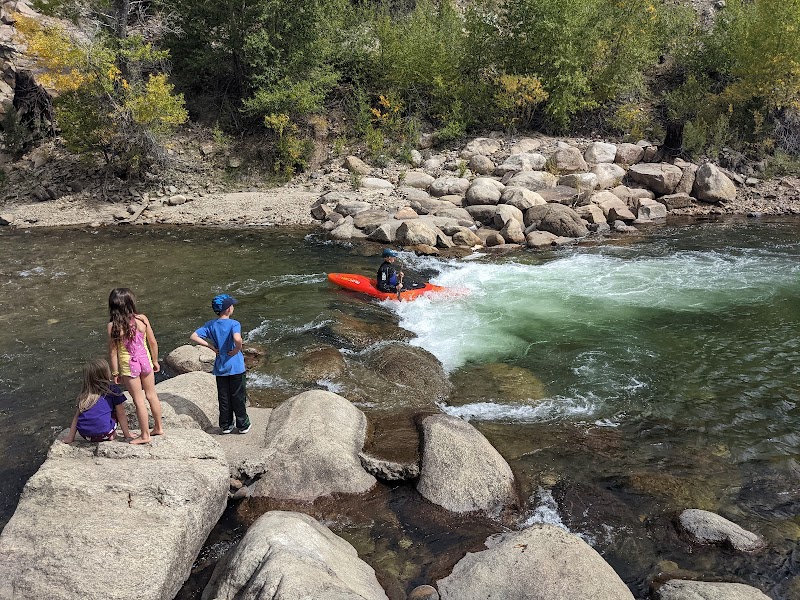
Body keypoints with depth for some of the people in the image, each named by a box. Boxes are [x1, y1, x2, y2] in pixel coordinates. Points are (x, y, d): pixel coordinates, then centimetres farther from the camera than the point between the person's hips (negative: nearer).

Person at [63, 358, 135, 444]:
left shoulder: (85, 393, 14)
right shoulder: (113, 390, 3)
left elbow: (77, 415, 15)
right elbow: (121, 415, 8)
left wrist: (70, 437, 20)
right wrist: (127, 436, 15)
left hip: (84, 434, 4)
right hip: (103, 433, -4)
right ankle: (111, 435, 6)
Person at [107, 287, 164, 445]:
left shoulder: (113, 326, -16)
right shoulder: (142, 319, -11)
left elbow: (113, 352, -11)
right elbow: (153, 343, -3)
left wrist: (115, 372, 0)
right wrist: (155, 361, 12)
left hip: (128, 366, -3)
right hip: (145, 361, 3)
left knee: (139, 400, 8)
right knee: (152, 395, 19)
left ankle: (145, 435, 18)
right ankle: (158, 427, 33)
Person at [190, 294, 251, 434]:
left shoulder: (211, 325, 0)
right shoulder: (234, 324, -17)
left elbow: (193, 337, -4)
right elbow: (237, 339, -37)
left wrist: (211, 346, -3)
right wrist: (237, 350, -17)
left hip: (220, 368, 4)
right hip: (235, 367, -4)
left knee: (224, 398, 15)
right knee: (238, 397, 9)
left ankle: (226, 425, 24)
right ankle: (243, 425, 20)